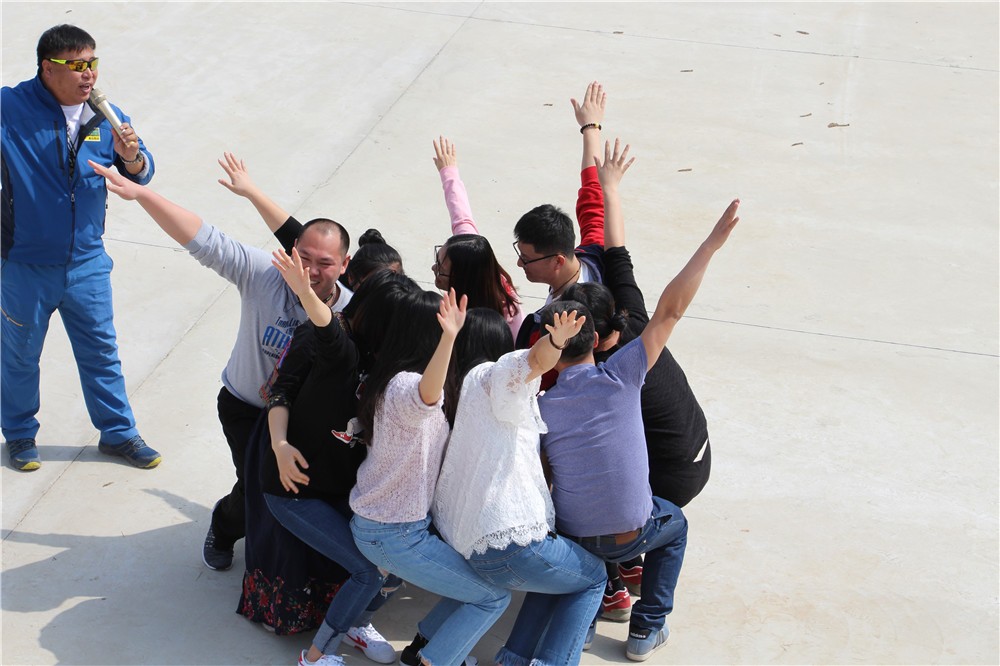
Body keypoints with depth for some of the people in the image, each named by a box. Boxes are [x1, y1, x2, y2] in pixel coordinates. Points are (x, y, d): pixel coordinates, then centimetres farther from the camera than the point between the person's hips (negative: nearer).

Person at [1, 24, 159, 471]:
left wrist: (131, 156, -19)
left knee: (101, 352, 16)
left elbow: (140, 176, 3)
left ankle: (118, 432, 34)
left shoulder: (106, 117, -3)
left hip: (87, 264, 3)